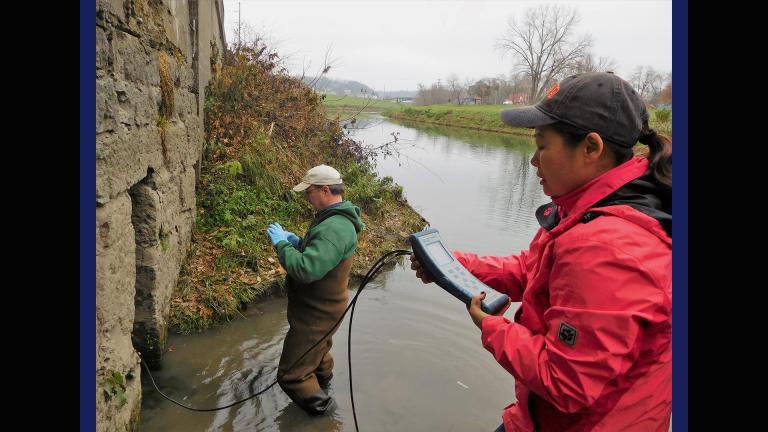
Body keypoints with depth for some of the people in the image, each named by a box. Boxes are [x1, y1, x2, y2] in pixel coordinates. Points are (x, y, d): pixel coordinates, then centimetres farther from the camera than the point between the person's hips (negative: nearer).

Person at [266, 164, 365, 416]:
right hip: (321, 307, 11)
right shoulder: (335, 218, 2)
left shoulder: (335, 228, -32)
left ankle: (321, 406, 23)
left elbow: (305, 270, -39)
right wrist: (298, 242, -3)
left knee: (291, 375, 2)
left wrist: (281, 243, -25)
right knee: (318, 347, 36)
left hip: (316, 314, -11)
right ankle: (323, 379, 62)